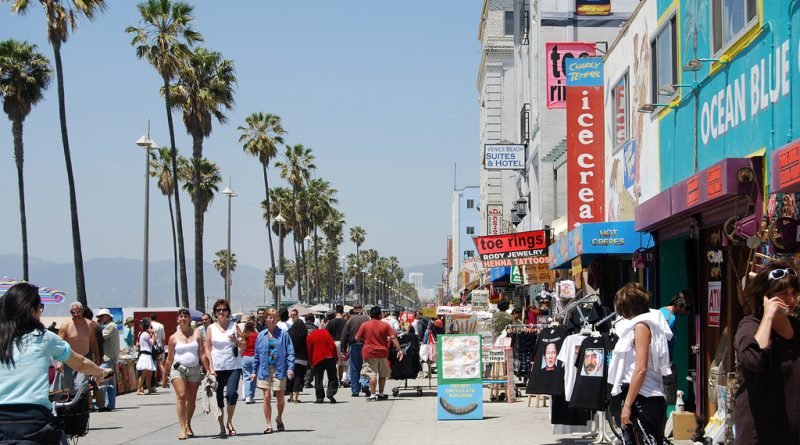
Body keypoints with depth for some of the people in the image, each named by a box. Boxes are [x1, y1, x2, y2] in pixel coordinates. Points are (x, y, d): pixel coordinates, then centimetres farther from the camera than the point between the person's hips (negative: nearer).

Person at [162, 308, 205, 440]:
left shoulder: (196, 334, 6)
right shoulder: (173, 337, 4)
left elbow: (201, 354, 6)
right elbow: (169, 359, 10)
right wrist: (165, 376, 12)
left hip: (194, 370, 2)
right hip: (178, 369, -2)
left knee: (192, 400, 7)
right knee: (181, 396, -16)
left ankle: (188, 425, 25)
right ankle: (183, 428, -18)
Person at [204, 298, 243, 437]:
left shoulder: (234, 326, 8)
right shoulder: (211, 328, 6)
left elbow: (243, 347, 11)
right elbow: (207, 348, 3)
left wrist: (236, 341, -11)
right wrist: (210, 367, -6)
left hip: (234, 367, 0)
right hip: (217, 368, 0)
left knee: (232, 393, -15)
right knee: (218, 398, 1)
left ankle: (229, 422, 5)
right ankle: (221, 426, 12)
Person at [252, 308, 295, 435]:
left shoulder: (283, 334, 0)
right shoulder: (261, 335, 7)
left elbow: (290, 352, -2)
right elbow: (257, 354, 13)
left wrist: (290, 368, -13)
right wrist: (255, 371, 11)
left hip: (279, 370, -2)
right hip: (265, 370, 2)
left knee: (280, 397, 4)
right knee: (267, 397, -2)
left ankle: (279, 418, 32)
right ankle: (269, 425, 5)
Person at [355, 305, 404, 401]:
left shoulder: (365, 325, -2)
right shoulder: (385, 325, 1)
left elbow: (357, 338, 0)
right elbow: (393, 338, -5)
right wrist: (399, 350, -4)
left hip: (369, 353, -2)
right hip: (382, 353, 2)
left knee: (372, 375, -6)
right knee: (383, 375, 16)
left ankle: (373, 395, -13)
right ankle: (381, 394, 25)